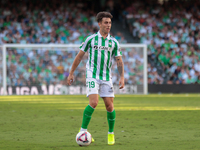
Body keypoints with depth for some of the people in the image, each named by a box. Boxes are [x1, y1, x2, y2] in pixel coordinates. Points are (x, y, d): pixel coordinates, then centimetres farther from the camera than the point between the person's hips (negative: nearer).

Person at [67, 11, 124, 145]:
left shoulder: (114, 42, 7)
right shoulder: (91, 39, 1)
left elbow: (119, 61, 10)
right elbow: (79, 56, 8)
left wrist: (122, 77, -2)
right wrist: (71, 73, 9)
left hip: (107, 78, 3)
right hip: (92, 76, -3)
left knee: (110, 106, -1)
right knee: (93, 103, -20)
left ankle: (111, 134, 17)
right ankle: (83, 130, -7)